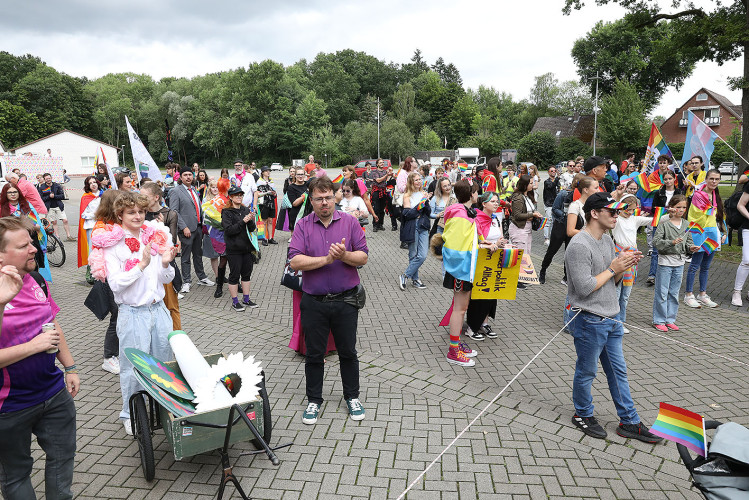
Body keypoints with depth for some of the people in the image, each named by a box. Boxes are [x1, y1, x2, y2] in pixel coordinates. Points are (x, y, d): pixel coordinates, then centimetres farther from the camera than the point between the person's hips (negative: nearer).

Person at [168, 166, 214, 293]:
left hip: (198, 228, 7)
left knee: (198, 254, 17)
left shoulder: (194, 190, 15)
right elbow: (174, 212, -13)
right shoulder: (176, 191, -7)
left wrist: (202, 223, 13)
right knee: (186, 257, 2)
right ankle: (186, 282, 11)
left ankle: (202, 278, 29)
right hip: (187, 230, -7)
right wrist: (184, 227, -18)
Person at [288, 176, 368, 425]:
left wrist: (344, 255, -23)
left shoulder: (350, 222, 1)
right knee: (314, 355, 12)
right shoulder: (303, 226, -1)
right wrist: (326, 259, -20)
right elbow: (295, 261, -12)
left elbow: (363, 257, -4)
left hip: (345, 301, 0)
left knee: (348, 352, 13)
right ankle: (314, 401, 29)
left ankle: (352, 397, 32)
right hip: (314, 302, 0)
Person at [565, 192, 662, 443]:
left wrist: (624, 266, -5)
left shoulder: (607, 240, 9)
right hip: (589, 321, -9)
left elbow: (613, 281, 15)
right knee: (586, 371, 10)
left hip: (611, 318, 9)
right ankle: (583, 415, 30)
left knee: (618, 371, 16)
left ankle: (630, 422, 27)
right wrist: (613, 269, -16)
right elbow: (585, 287, -24)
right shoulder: (579, 246, -20)